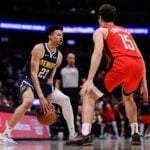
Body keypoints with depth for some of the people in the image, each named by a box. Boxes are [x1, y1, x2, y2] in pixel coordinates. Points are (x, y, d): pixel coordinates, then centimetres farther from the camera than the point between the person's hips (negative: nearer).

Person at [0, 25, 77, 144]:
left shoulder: (59, 56, 1)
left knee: (65, 100, -2)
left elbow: (50, 78, 7)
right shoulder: (39, 49, -19)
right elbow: (33, 73, -24)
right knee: (28, 101, -36)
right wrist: (41, 97, -30)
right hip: (28, 79, -7)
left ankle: (73, 134, 7)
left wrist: (48, 97, -5)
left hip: (43, 83, 7)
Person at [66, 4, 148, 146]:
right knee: (128, 97, 35)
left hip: (121, 64, -6)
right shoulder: (126, 31, 34)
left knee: (89, 95, 5)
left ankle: (86, 135, -12)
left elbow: (98, 52, -3)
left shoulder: (100, 31, 17)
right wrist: (143, 83, 31)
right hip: (137, 66, 6)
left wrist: (89, 80, -11)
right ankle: (135, 134, 29)